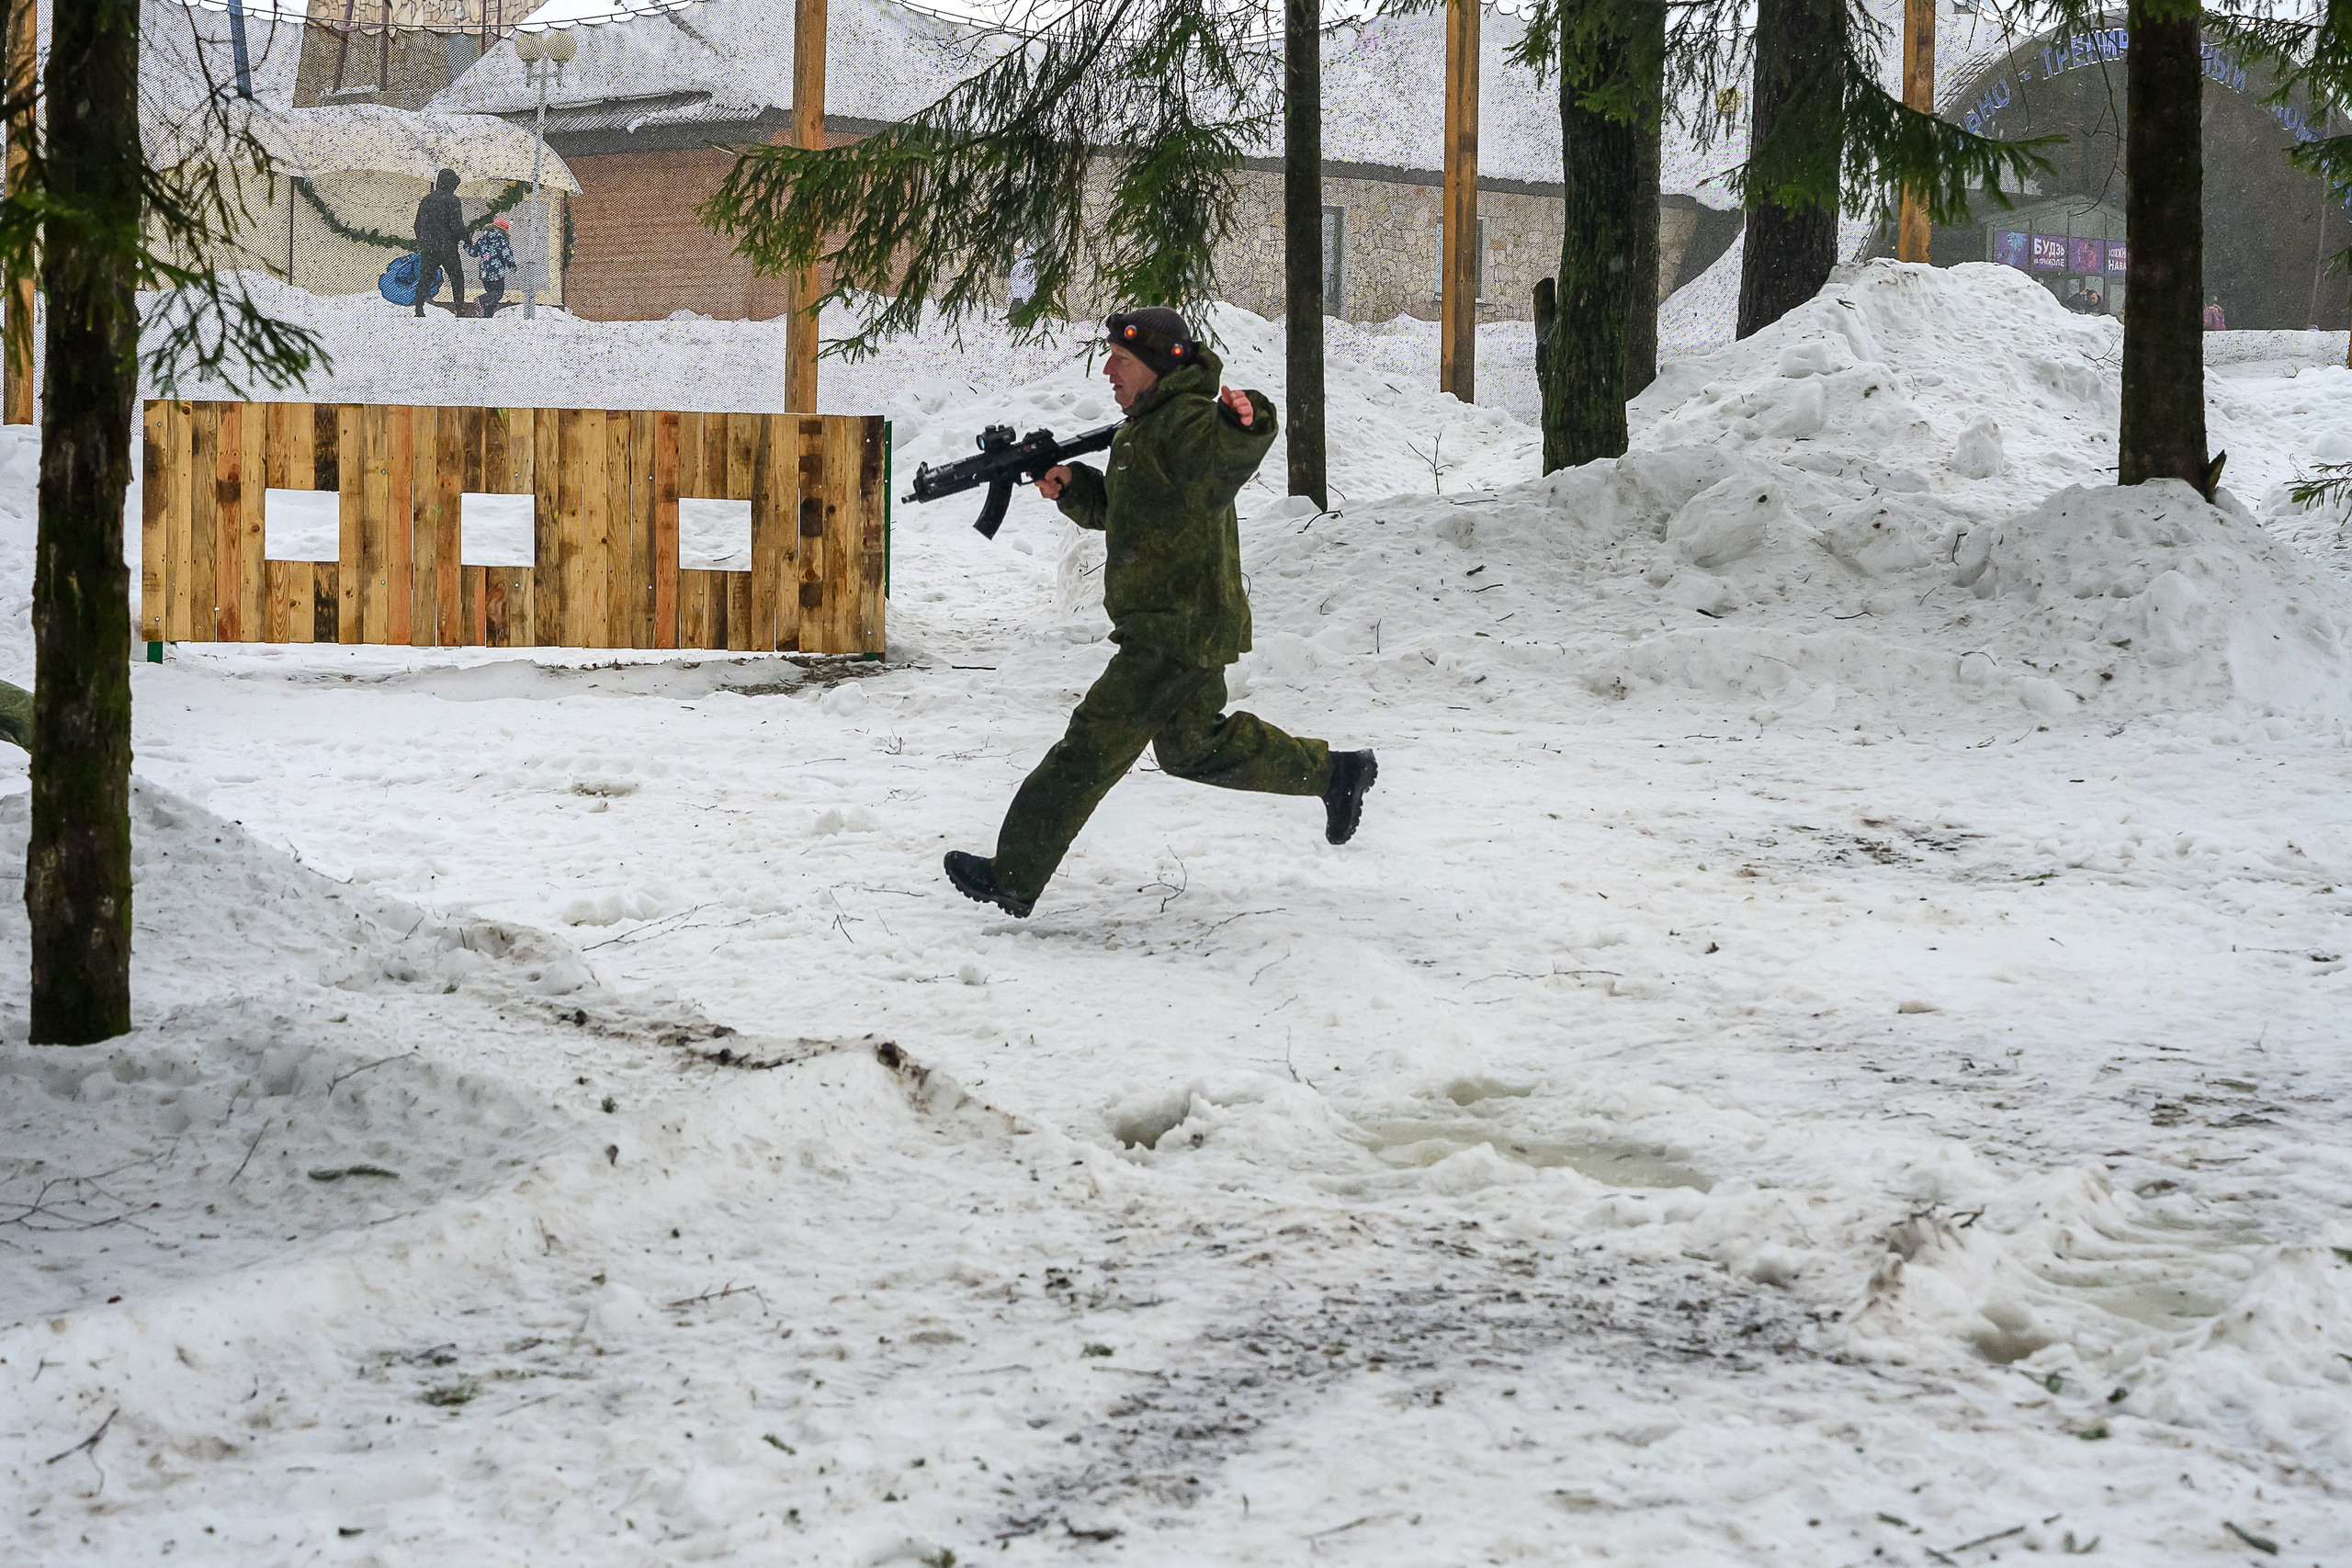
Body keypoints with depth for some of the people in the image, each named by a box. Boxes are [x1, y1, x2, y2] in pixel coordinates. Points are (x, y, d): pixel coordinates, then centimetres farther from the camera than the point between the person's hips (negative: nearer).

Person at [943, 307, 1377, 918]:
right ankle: (1334, 772, 31)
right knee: (1193, 746, 24)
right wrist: (1070, 486, 6)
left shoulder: (1187, 423, -18)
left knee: (1091, 748, -6)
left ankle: (1013, 880, -1)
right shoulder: (1146, 429, 15)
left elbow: (1231, 450, -39)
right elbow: (1113, 508, 25)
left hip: (1176, 633, -11)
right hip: (1183, 623, 11)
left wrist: (1243, 420, -62)